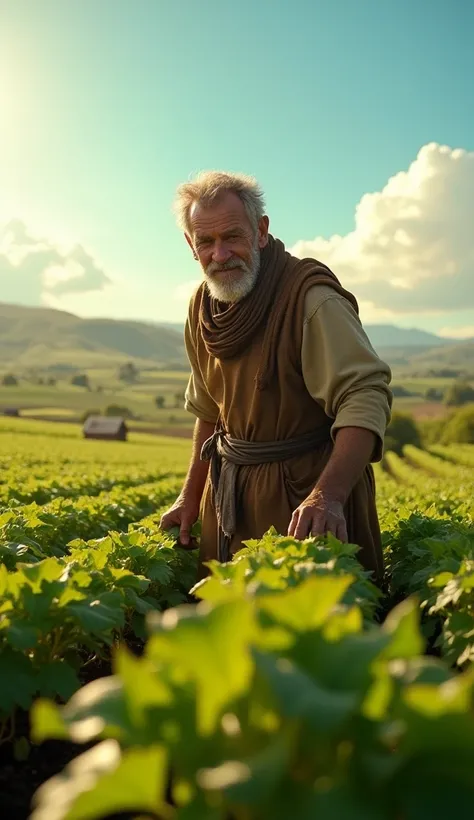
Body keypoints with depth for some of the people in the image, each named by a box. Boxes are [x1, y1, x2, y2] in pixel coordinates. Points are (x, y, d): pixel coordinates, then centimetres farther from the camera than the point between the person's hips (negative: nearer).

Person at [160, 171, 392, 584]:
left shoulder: (311, 297, -20)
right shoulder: (203, 306, 3)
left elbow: (367, 396, -29)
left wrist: (328, 495, -42)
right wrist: (191, 496, 13)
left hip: (309, 492, -6)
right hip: (232, 494, 7)